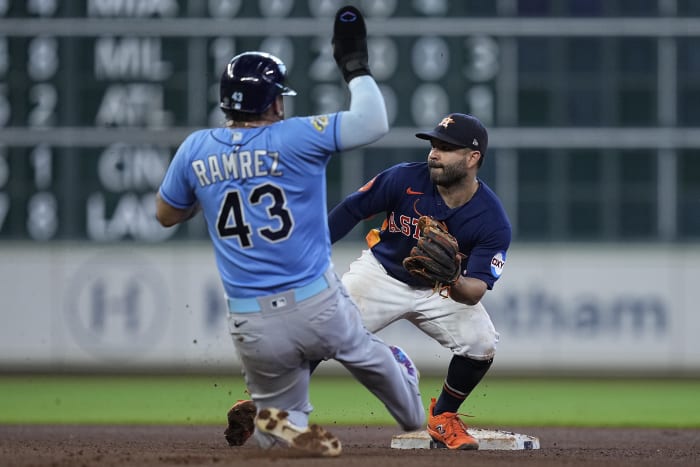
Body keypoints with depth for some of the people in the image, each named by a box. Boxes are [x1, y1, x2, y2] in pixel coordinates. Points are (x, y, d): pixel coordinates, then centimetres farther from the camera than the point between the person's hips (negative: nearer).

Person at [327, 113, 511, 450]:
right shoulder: (404, 179, -22)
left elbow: (475, 292, -26)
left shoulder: (493, 222, -23)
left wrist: (454, 284, -50)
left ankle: (443, 418, 6)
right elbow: (351, 210, -7)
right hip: (382, 274, 0)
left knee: (481, 343, -21)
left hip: (442, 293, 1)